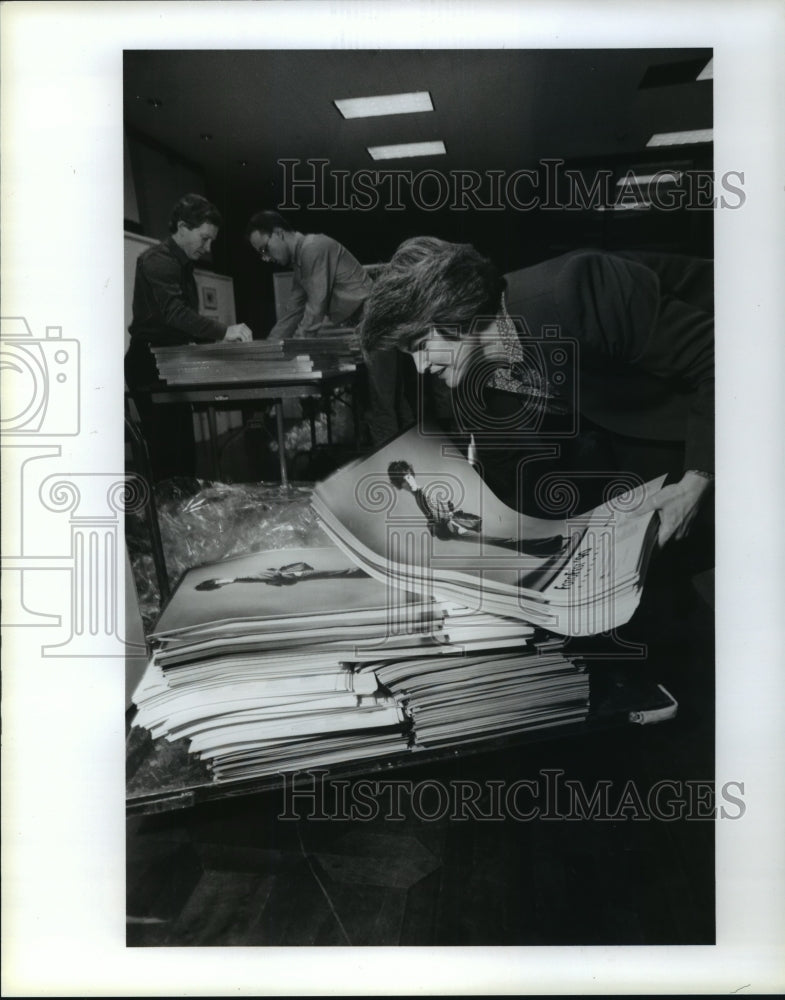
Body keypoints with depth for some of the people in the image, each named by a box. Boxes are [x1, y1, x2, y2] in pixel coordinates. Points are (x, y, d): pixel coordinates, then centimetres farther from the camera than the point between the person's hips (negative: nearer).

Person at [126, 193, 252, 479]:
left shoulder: (182, 264, 17)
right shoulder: (158, 261, -14)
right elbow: (174, 313, -29)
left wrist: (219, 337, 9)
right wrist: (223, 331, -37)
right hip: (150, 365, -10)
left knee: (183, 448, 9)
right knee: (168, 451, -13)